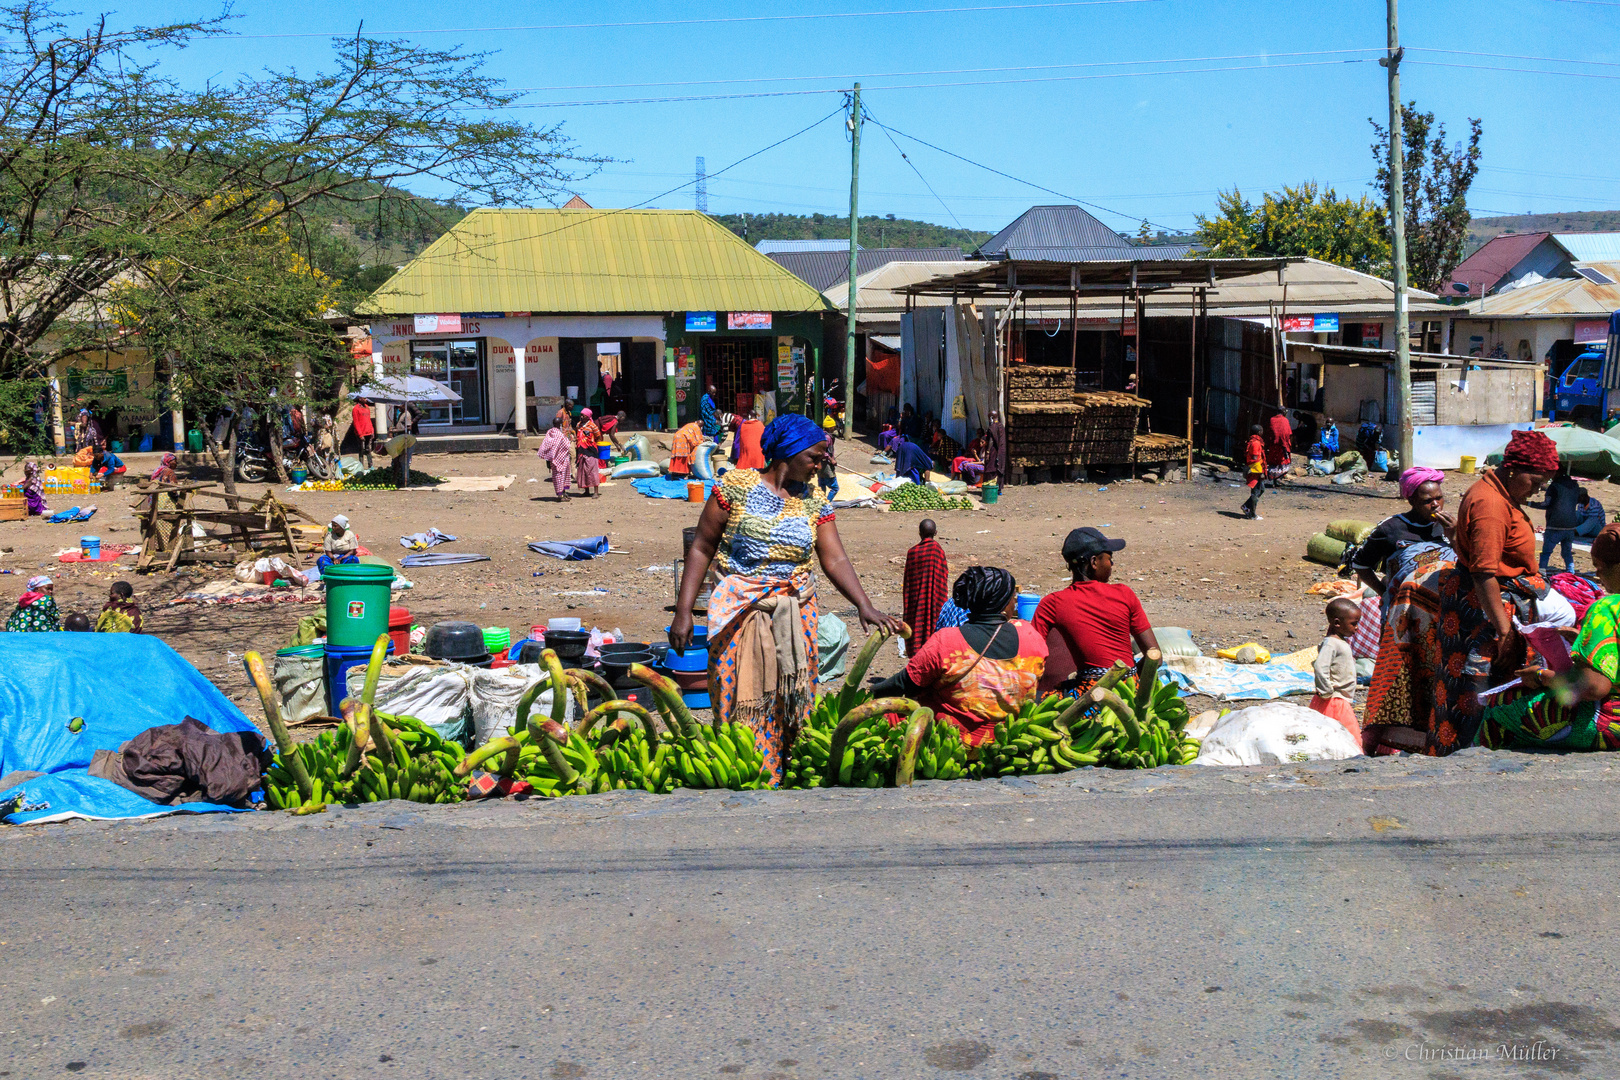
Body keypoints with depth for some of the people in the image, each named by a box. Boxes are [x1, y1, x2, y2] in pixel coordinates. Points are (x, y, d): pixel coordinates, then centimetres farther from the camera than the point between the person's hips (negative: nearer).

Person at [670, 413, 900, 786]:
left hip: (795, 615, 3)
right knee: (742, 704, -3)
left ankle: (783, 781, 14)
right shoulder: (736, 486, -3)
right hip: (741, 615, -3)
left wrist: (864, 606, -15)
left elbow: (835, 560, 1)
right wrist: (683, 611, -7)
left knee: (789, 706, 3)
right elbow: (702, 549, -1)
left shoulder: (814, 501, 8)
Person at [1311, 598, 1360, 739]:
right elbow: (1320, 668, -29)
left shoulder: (1342, 642, 15)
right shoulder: (1330, 643, -17)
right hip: (1333, 703, -10)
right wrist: (1327, 693, -24)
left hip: (1343, 702, 10)